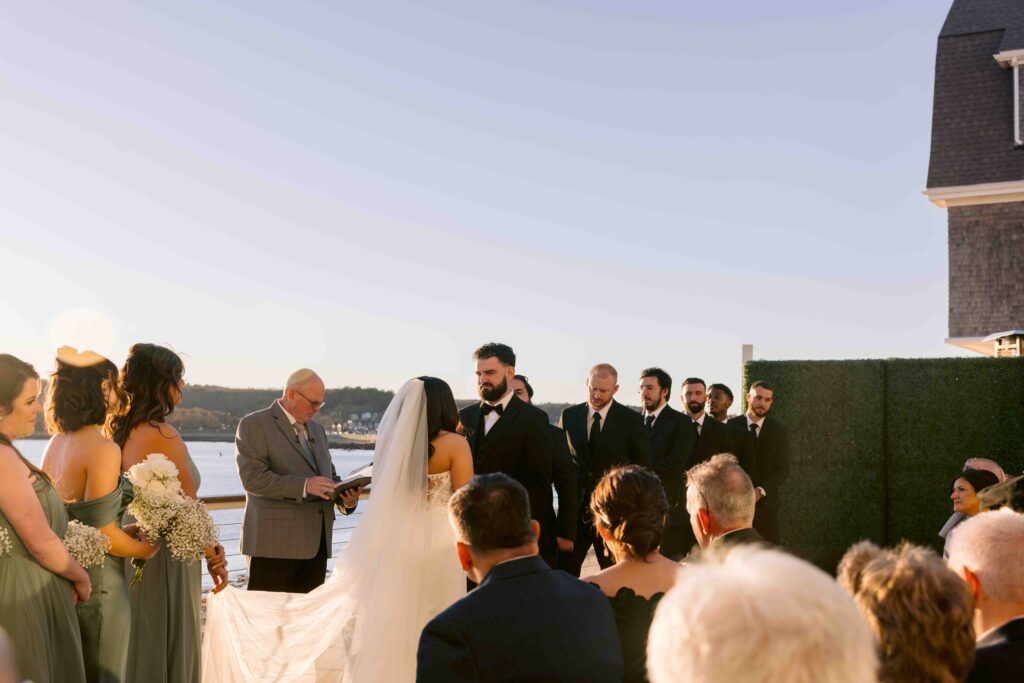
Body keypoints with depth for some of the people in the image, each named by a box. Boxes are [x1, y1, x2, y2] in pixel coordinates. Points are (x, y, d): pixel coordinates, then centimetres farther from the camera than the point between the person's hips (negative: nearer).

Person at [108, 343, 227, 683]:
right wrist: (214, 556, -2)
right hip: (166, 556, -8)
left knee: (137, 645, 18)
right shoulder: (163, 435, -19)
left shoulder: (120, 431, 5)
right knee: (169, 649, 4)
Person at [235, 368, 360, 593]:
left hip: (315, 544, 7)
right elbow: (252, 477, -14)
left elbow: (330, 475, 24)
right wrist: (304, 485, -24)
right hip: (275, 543, -6)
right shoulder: (254, 424, -3)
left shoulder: (316, 429, 21)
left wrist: (347, 499, 1)